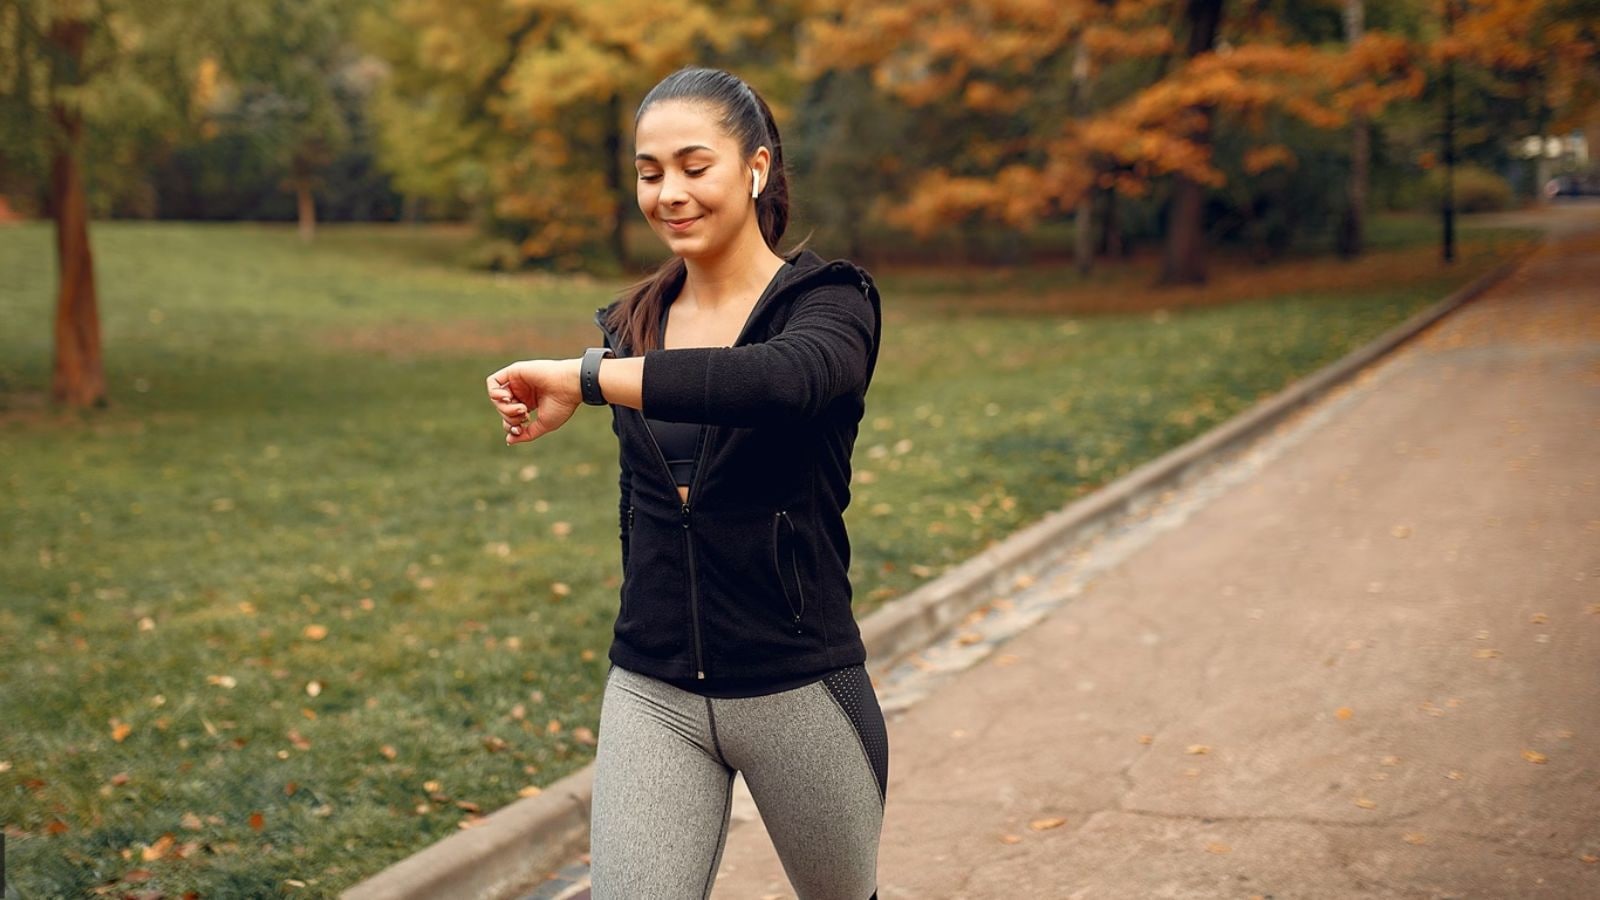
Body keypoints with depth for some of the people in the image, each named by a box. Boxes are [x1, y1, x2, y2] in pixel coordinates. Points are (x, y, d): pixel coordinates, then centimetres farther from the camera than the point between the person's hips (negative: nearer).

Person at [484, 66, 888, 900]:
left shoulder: (829, 301, -10)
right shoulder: (631, 323, 6)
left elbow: (782, 378, -35)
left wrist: (582, 378, -33)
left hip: (797, 690, -3)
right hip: (651, 696, 3)